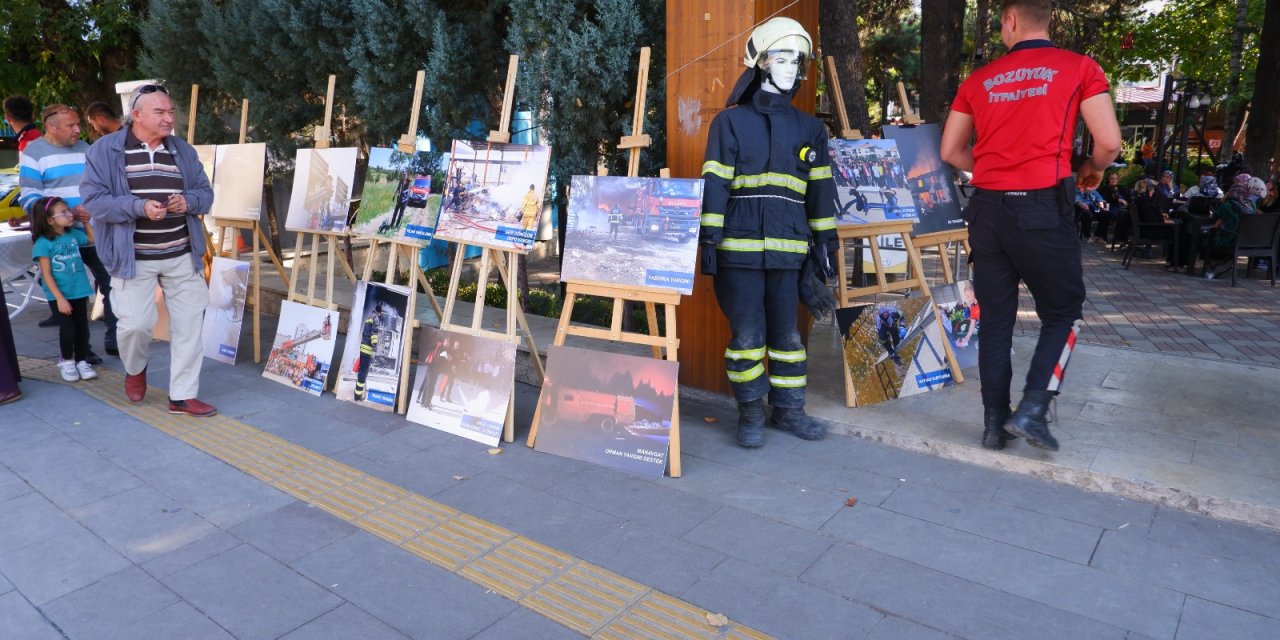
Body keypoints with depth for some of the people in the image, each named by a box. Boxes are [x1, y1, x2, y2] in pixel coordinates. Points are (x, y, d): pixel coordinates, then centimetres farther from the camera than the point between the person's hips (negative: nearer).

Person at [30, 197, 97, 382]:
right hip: (58, 296, -4)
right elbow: (46, 274, -14)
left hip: (79, 292, 4)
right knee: (68, 329, -1)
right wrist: (60, 298, -18)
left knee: (82, 328, 8)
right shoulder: (43, 243, -13)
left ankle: (82, 361, 20)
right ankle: (67, 361, 20)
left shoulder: (74, 234, 1)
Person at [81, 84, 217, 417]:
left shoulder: (184, 151, 9)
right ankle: (135, 370, 30)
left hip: (183, 256, 4)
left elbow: (206, 193, 10)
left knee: (189, 323, 2)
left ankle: (183, 395, 12)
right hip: (134, 258, -3)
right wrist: (139, 207, -23)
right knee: (135, 324, -6)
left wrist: (188, 202, -13)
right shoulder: (105, 150, -3)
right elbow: (93, 199, -8)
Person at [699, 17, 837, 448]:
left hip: (788, 250, 4)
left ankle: (788, 409, 23)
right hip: (739, 248, -3)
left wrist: (824, 242, 13)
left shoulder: (810, 129, 13)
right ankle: (750, 412, 14)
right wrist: (708, 240, -9)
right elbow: (714, 184, -3)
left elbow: (820, 190, 15)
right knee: (747, 334, -1)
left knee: (786, 333, 10)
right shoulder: (730, 122, 2)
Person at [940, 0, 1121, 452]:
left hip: (987, 208, 3)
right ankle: (1032, 410, 0)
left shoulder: (979, 79, 10)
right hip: (1042, 208, -3)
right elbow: (1109, 143, -4)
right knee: (1063, 313, 13)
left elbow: (951, 152, 13)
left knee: (995, 320, 10)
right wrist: (1092, 171, 17)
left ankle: (995, 423, 14)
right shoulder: (1080, 68, 2)